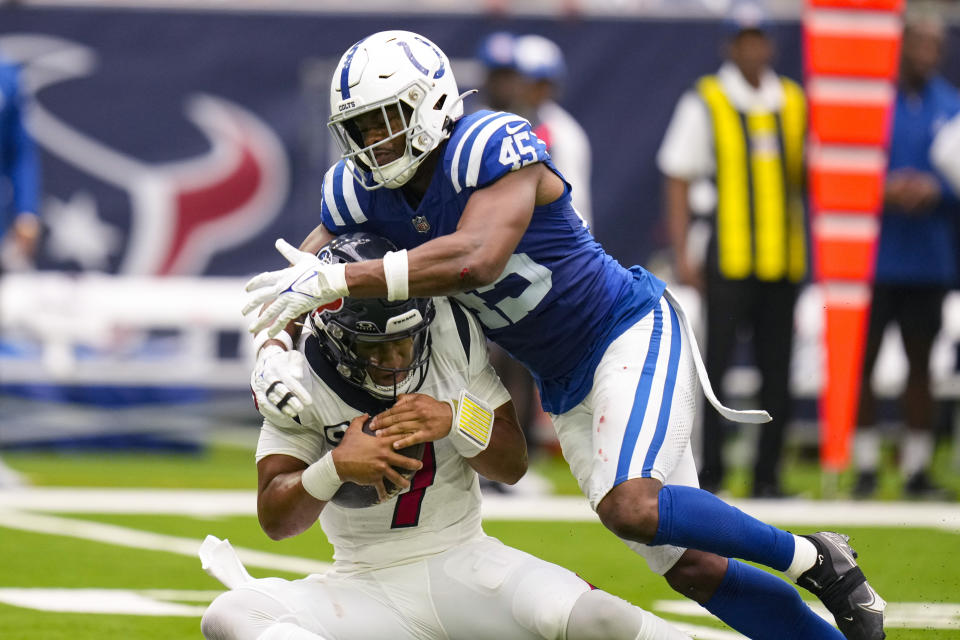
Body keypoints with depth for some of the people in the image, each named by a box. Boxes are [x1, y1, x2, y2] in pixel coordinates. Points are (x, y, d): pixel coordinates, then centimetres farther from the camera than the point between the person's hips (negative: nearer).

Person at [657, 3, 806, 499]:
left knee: (777, 374, 4)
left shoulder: (794, 103, 11)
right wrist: (681, 254, -7)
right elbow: (678, 180, -1)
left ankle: (768, 476, 10)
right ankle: (709, 474, 0)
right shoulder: (705, 103, 0)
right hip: (727, 261, -4)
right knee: (716, 365, -6)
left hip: (783, 262, 4)